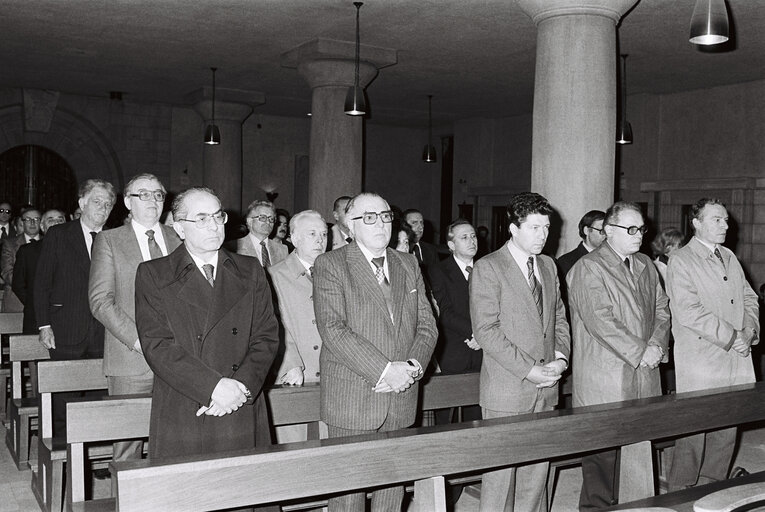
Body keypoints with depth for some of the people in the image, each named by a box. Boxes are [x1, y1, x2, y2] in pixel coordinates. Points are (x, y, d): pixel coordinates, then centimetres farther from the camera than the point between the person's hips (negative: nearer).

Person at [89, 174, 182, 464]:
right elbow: (100, 300, -4)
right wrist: (137, 339, -14)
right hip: (131, 361, -2)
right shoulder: (109, 241, 4)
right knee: (127, 439, 1)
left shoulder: (179, 239, 13)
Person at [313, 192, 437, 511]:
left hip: (401, 400, 5)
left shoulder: (408, 265, 13)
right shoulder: (329, 266, -5)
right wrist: (384, 371, -20)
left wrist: (413, 366, -9)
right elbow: (333, 329, -16)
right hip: (352, 399, -5)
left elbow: (427, 323, 10)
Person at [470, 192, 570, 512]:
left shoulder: (548, 266, 14)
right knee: (500, 474, 0)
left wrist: (561, 358, 0)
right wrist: (528, 370, -16)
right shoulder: (487, 268, -8)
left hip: (545, 389, 6)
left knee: (537, 472, 11)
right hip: (507, 390, -6)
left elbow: (559, 318, 18)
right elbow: (486, 330, -14)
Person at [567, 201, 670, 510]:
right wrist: (640, 351, -14)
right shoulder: (588, 268, -7)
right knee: (602, 455, -1)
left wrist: (657, 345, -2)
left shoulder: (646, 266, 18)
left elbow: (661, 309, 17)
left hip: (644, 377, 6)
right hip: (605, 383, -6)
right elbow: (600, 321, -15)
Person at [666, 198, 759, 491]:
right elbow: (689, 312, -16)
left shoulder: (729, 258, 17)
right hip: (700, 365, -7)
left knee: (726, 433, 11)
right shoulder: (681, 261, -7)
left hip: (735, 360, 7)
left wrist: (750, 330, 0)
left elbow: (749, 298, 18)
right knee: (693, 435, -3)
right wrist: (730, 337, -15)